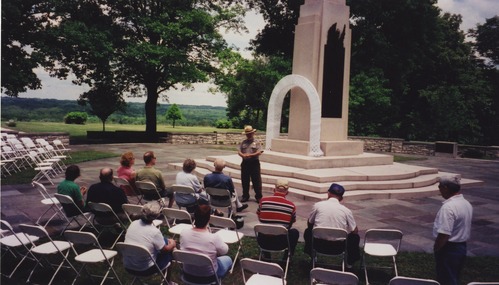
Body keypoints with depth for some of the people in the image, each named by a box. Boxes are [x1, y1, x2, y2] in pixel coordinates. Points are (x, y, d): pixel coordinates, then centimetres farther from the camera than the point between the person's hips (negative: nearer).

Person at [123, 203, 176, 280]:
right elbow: (165, 250, -9)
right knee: (170, 251, 15)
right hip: (145, 270, -6)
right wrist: (172, 244, 14)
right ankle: (168, 280, 27)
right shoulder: (155, 232, -23)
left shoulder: (133, 224, -6)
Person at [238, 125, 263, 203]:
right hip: (245, 163, 4)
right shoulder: (243, 142, 12)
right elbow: (239, 151, 4)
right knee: (244, 180, 9)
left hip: (254, 163, -4)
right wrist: (243, 155, -17)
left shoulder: (256, 142, 1)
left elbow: (259, 152, -9)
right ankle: (245, 196, 21)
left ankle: (258, 197, 7)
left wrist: (250, 155, -20)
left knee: (256, 180, -1)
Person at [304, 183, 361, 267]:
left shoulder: (318, 205, -5)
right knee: (355, 237, 27)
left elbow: (309, 223, 10)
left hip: (319, 244, 0)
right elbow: (355, 231, 4)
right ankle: (350, 261, 36)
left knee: (308, 231, 31)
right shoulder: (346, 210, -5)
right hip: (338, 247, 0)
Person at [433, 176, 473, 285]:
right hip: (462, 246, 9)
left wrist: (436, 248, -13)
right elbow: (466, 228, 13)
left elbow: (444, 234, -28)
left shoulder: (448, 207, -26)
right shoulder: (467, 204, 4)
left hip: (448, 249, -9)